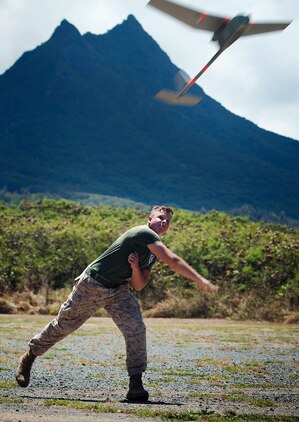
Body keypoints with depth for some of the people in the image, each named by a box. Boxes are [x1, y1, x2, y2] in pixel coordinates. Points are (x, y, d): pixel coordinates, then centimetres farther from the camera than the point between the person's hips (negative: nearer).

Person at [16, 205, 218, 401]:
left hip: (118, 291, 7)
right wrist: (200, 280, -36)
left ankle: (136, 386, -11)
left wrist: (136, 269, -16)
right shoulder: (144, 233, -21)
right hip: (91, 285, -7)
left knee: (136, 329, -14)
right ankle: (29, 358, 31)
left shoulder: (153, 254, 7)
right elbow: (172, 260, -32)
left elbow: (138, 286, 5)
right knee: (62, 325, 8)